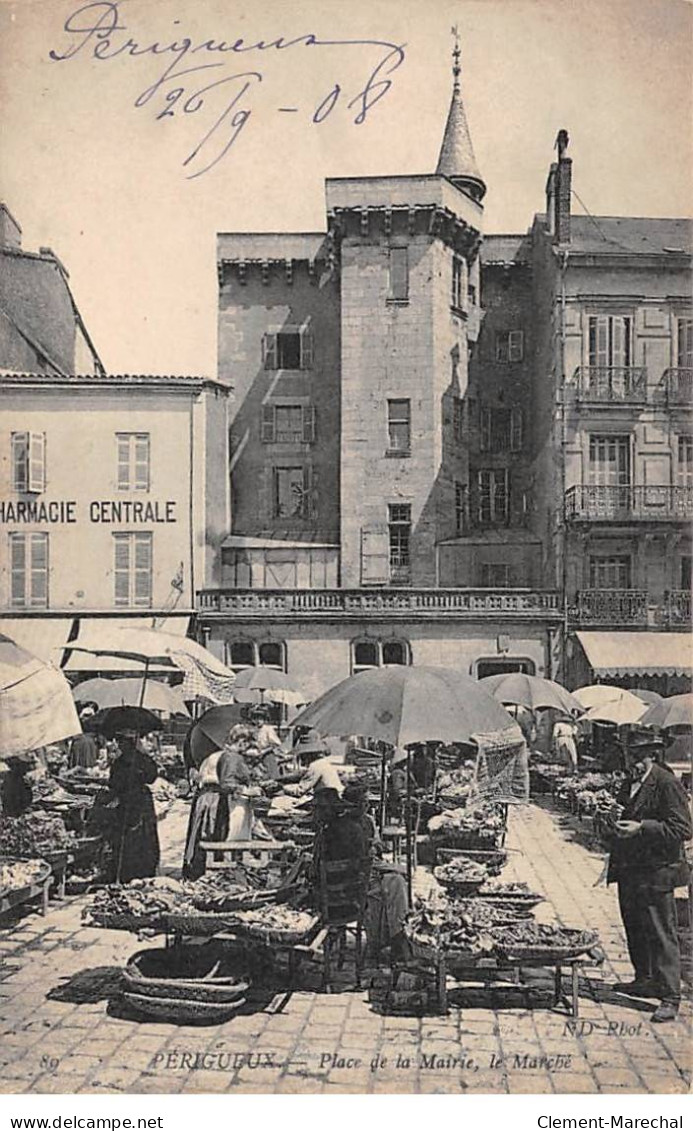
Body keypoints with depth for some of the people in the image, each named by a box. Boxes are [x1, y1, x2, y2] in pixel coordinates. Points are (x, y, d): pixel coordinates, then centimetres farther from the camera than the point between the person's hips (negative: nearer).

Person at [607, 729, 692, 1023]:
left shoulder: (667, 784, -14)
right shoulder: (630, 783, 12)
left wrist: (641, 828, -25)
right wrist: (615, 823, 9)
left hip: (656, 872, -9)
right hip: (629, 872, 9)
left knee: (661, 935, -5)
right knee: (634, 929, 19)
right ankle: (645, 980, 36)